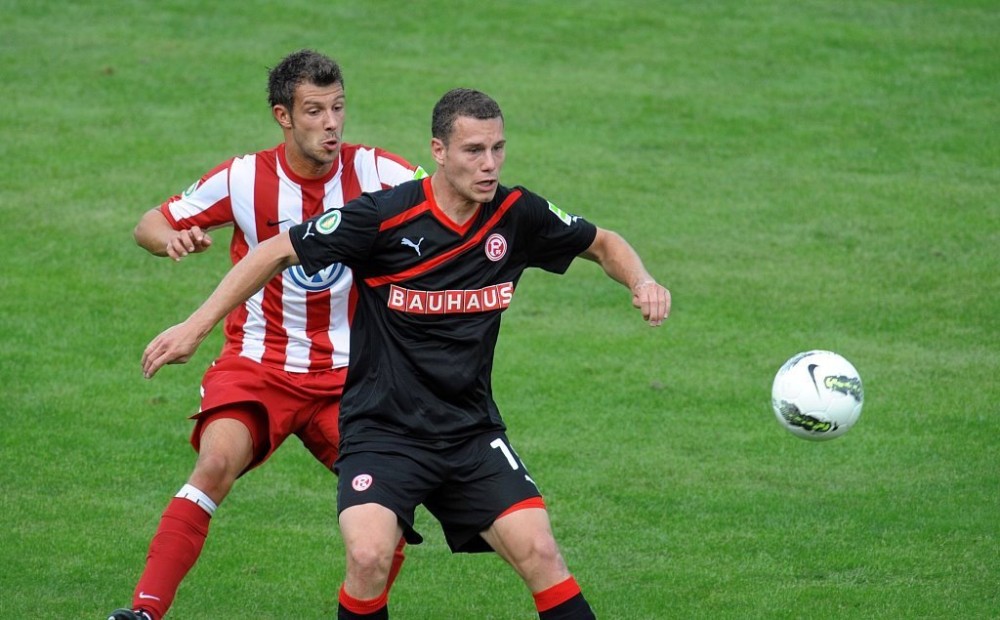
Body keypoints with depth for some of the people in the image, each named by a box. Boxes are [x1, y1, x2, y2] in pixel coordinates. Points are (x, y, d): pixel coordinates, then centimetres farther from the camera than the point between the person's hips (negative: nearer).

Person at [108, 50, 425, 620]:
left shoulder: (373, 172, -7)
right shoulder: (245, 179, -8)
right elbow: (150, 225, 0)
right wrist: (172, 237, -23)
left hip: (344, 372, 2)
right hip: (258, 363, -2)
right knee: (219, 461, -27)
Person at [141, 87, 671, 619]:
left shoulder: (517, 215, -4)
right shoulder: (385, 216, -16)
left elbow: (602, 244, 15)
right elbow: (275, 253, -6)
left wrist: (641, 282, -6)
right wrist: (195, 327, -7)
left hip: (473, 432, 4)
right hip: (382, 429, -4)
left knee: (538, 552, -13)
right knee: (369, 557, -24)